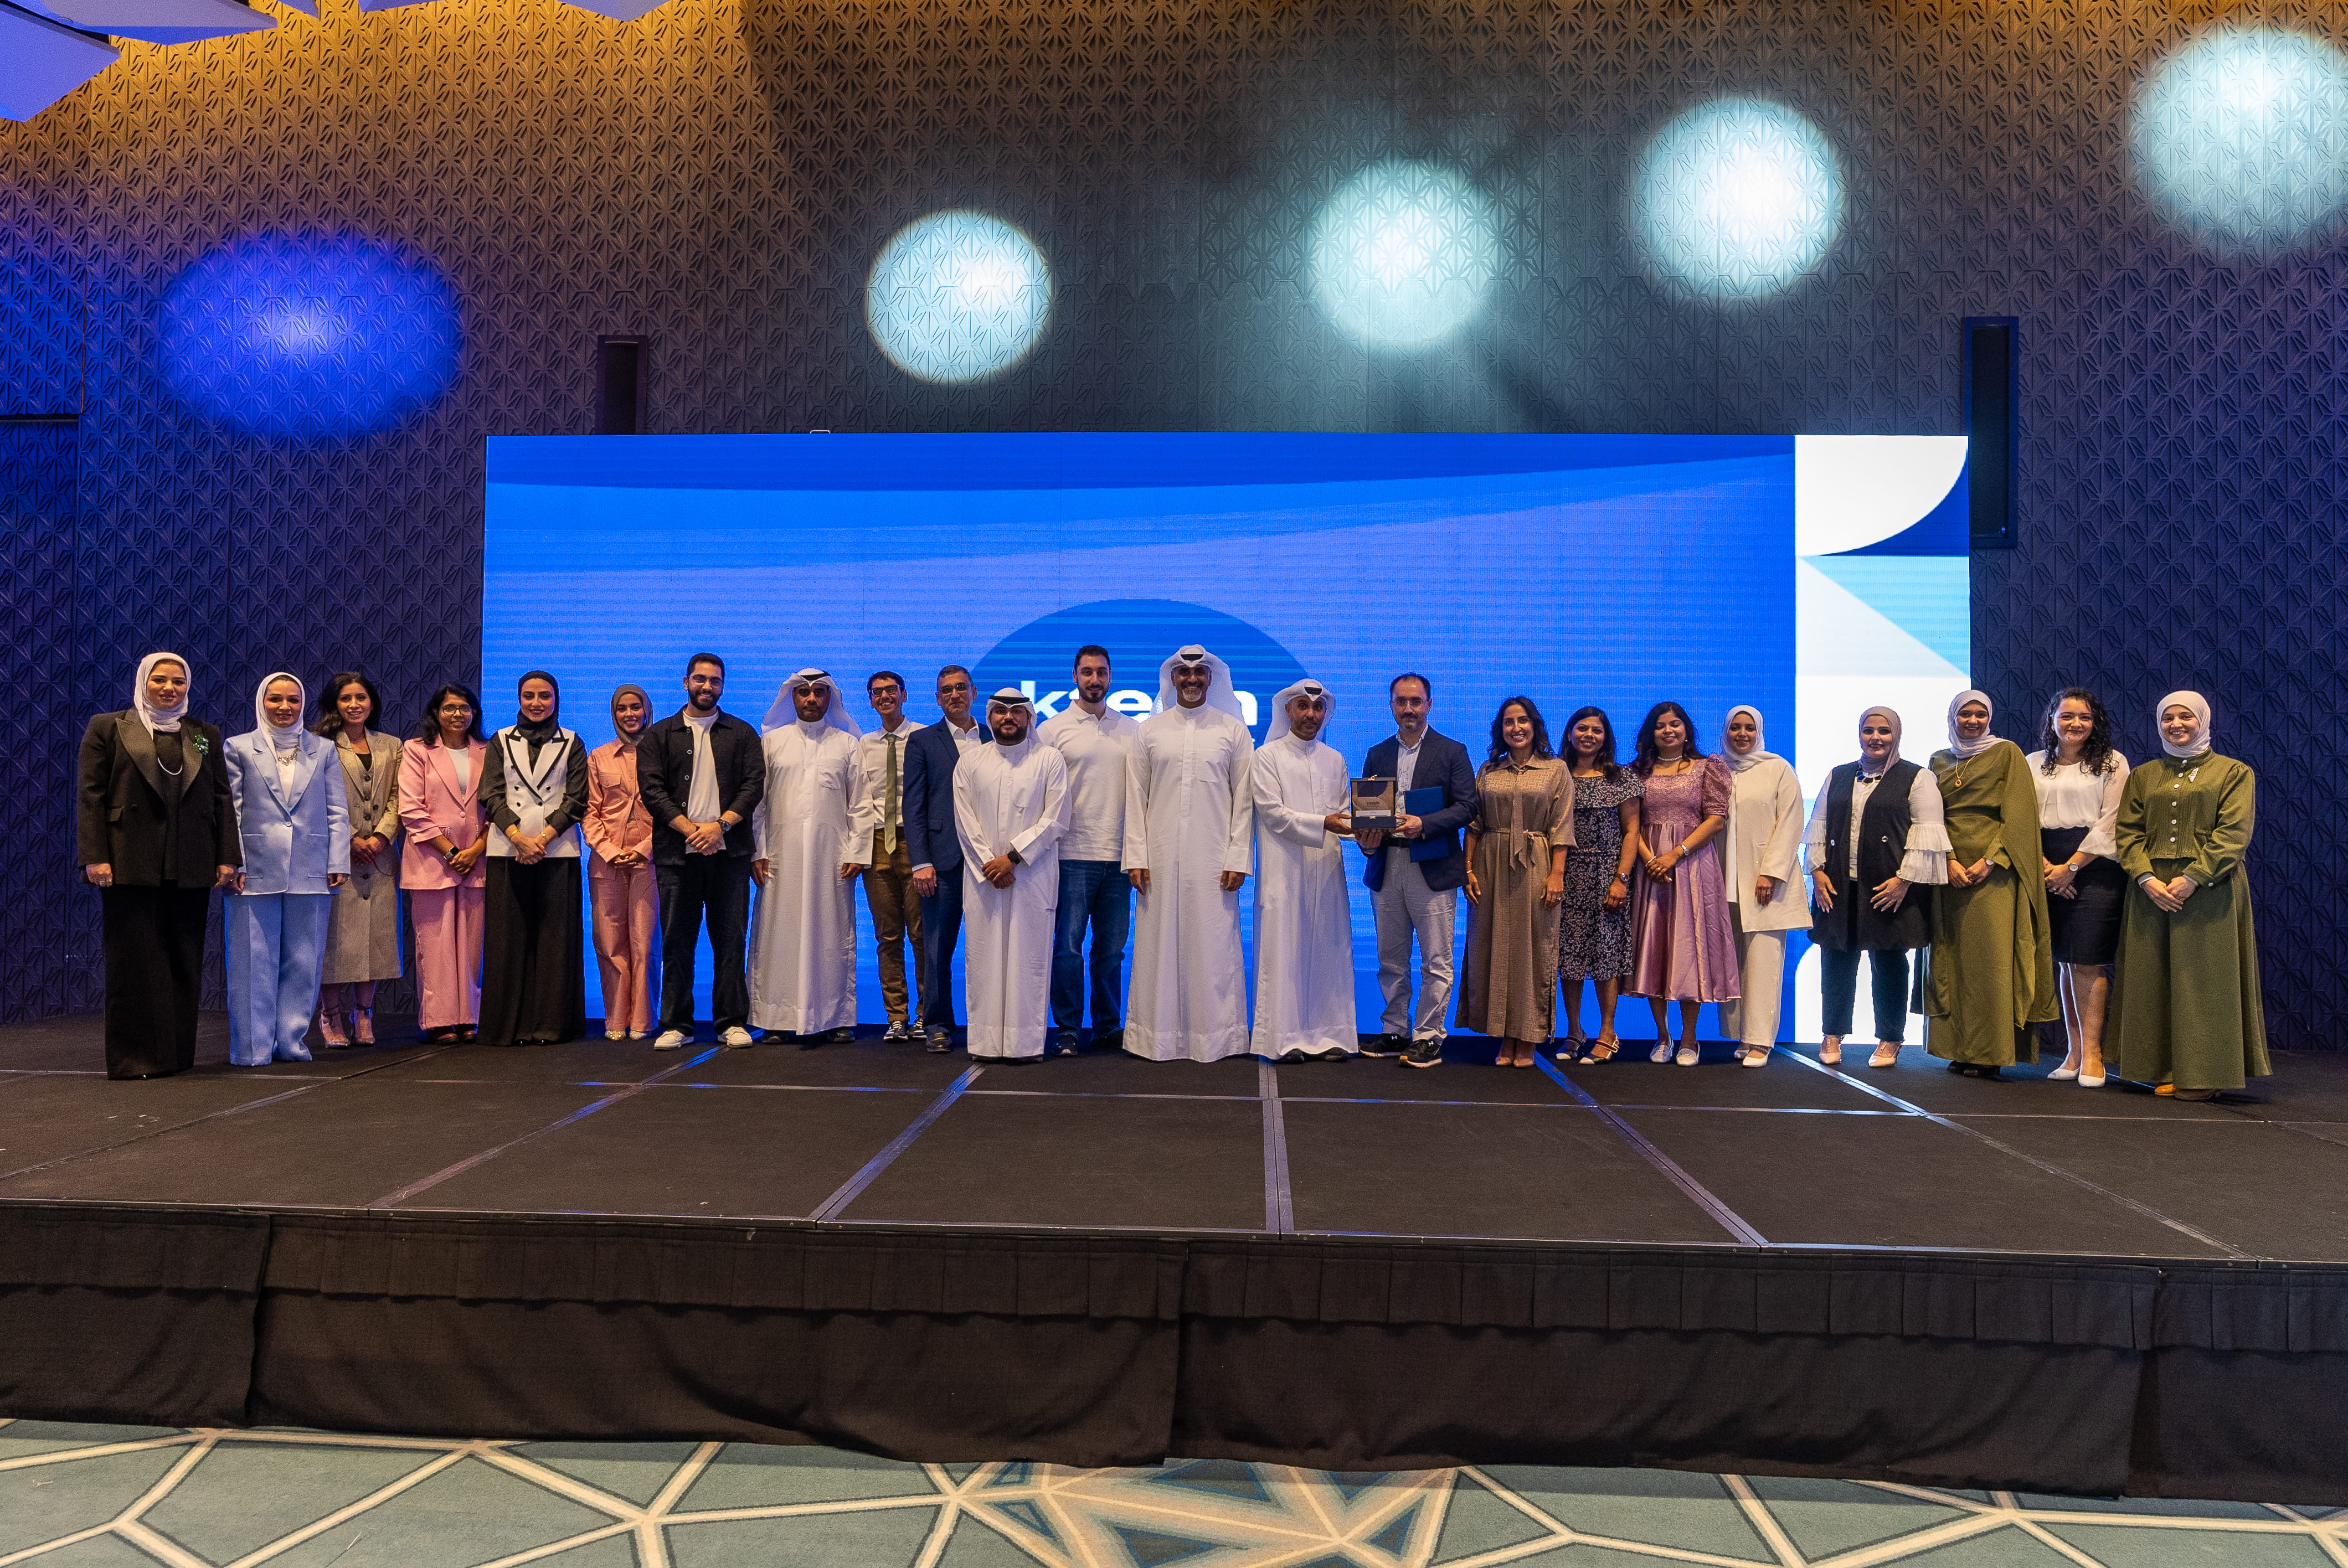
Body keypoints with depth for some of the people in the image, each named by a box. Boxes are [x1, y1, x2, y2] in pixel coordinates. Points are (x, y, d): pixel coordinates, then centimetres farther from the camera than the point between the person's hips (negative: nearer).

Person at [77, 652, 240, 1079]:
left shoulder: (206, 735, 15)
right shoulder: (108, 728, 7)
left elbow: (222, 799, 12)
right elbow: (90, 797, 1)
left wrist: (228, 857, 4)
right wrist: (95, 858, -8)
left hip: (191, 869, 3)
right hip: (130, 867, -3)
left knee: (184, 962, 6)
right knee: (135, 962, 0)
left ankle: (178, 1054, 14)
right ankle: (134, 1057, 7)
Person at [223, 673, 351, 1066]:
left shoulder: (323, 750, 12)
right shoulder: (238, 749, 7)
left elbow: (337, 812, 10)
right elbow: (229, 813, 3)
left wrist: (338, 863, 2)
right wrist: (233, 864, -5)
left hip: (310, 873, 2)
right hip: (255, 872, -2)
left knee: (303, 961, 5)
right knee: (254, 963, 0)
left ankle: (292, 1041, 14)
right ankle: (253, 1047, 7)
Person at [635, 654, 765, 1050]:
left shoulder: (742, 734, 13)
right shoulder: (660, 735, 12)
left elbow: (754, 785, 3)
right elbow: (651, 789, 2)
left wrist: (720, 825, -11)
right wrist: (689, 828, -10)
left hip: (728, 850, 0)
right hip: (676, 851, 0)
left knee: (731, 940, 0)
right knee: (677, 940, 2)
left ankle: (732, 1023, 6)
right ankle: (676, 1025, 9)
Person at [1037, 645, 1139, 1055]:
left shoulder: (1133, 729, 11)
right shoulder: (1053, 729, 3)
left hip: (1119, 856, 2)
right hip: (1073, 855, -2)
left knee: (1112, 948, 8)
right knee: (1068, 946, -1)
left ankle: (1108, 1027, 18)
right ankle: (1067, 1029, 10)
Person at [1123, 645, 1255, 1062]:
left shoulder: (1233, 730, 7)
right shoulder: (1148, 731, 10)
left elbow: (1244, 801, 4)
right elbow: (1135, 800, 7)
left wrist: (1238, 859, -4)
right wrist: (1136, 857, -1)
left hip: (1213, 862, -1)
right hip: (1161, 859, 1)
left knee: (1213, 949, -1)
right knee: (1160, 947, 1)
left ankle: (1214, 1038, 9)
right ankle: (1160, 1037, 10)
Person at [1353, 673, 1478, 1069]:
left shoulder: (1453, 752, 3)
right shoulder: (1377, 755, 14)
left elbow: (1466, 806, -6)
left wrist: (1424, 824, -19)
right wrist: (1366, 839, -9)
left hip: (1433, 869, -4)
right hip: (1385, 868, 4)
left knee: (1436, 960, -2)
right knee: (1391, 960, 10)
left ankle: (1428, 1037, 6)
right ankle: (1395, 1032, 19)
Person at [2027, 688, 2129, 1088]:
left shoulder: (2113, 763, 4)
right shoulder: (2034, 763, 14)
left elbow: (2109, 823, -4)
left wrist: (2071, 867, -10)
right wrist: (2043, 865, -7)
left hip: (2095, 868, -3)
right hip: (2048, 872, 3)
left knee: (2087, 961, -9)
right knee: (2065, 962, 5)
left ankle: (2092, 1054, -5)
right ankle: (2073, 1052, 9)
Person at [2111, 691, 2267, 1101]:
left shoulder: (2233, 772, 5)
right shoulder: (2143, 776, 15)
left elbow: (2233, 833, -6)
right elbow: (2128, 832, 7)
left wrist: (2192, 877, -17)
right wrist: (2146, 878, -10)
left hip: (2209, 890, -3)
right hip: (2151, 890, 4)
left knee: (2203, 977, -4)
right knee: (2155, 979, 3)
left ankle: (2203, 1074, 2)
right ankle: (2167, 1071, 10)